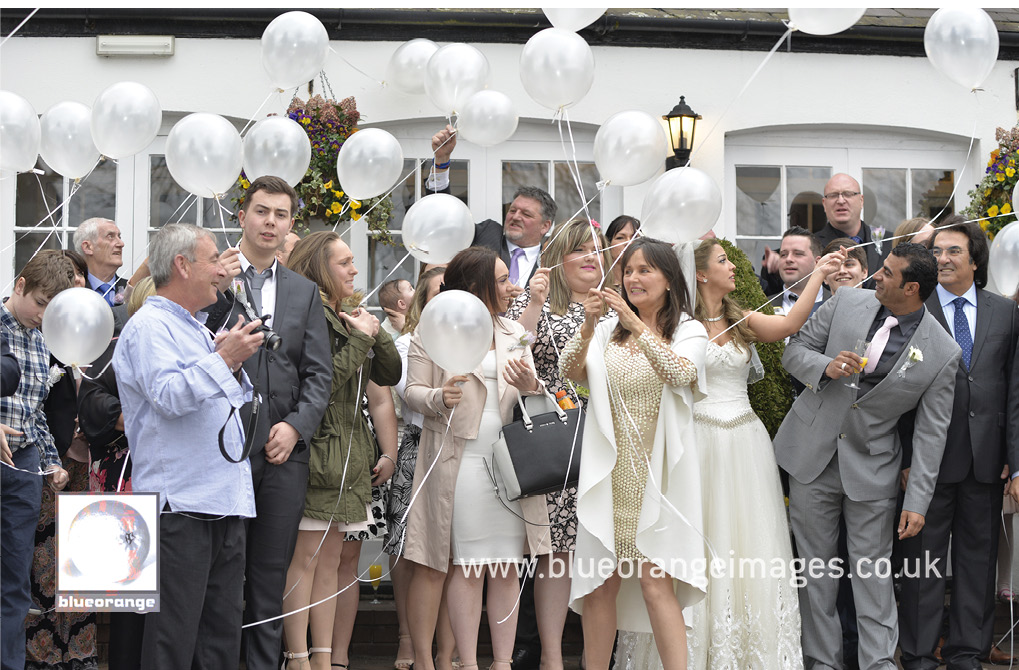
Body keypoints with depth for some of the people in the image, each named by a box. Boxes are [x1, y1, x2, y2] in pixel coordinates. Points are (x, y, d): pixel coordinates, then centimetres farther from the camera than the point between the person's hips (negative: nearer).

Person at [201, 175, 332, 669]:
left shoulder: (304, 292, 15)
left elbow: (319, 374, 11)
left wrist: (296, 426, -4)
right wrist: (218, 290, -17)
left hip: (283, 449, 3)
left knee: (271, 573, 7)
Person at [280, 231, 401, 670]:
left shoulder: (348, 317, 19)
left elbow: (390, 375, 17)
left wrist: (376, 333, 1)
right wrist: (360, 341, -12)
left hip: (350, 452, 9)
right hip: (318, 449, -9)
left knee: (334, 557, 8)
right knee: (308, 556, -8)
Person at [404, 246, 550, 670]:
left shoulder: (514, 333, 17)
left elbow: (537, 396, 13)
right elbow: (413, 391, 0)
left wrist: (530, 386, -10)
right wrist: (439, 398, -21)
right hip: (462, 458, -4)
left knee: (506, 566, 2)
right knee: (469, 566, -5)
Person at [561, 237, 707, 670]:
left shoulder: (688, 331, 4)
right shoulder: (609, 330, 12)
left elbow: (680, 372, -17)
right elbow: (570, 372, -2)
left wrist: (636, 325, -23)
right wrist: (588, 326, -16)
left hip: (656, 471, -3)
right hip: (609, 471, 3)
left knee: (656, 580, -11)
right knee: (601, 582, 4)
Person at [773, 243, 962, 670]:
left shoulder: (943, 354, -10)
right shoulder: (847, 302, -4)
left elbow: (930, 433, -7)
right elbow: (794, 350, 4)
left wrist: (917, 501, -11)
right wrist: (826, 367, -19)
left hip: (872, 468, -2)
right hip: (812, 455, 2)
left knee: (874, 569, 1)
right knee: (816, 565, 7)